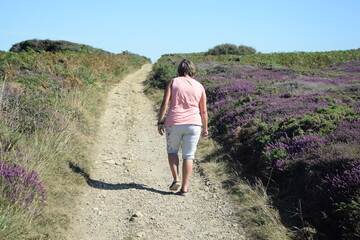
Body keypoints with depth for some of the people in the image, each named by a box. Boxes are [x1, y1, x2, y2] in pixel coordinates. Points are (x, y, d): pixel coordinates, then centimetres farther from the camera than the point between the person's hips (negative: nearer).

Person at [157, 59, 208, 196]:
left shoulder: (173, 82, 2)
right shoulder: (199, 86, 7)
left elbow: (165, 103, -8)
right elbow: (204, 111, 9)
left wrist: (160, 122, -4)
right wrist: (205, 128, 19)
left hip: (174, 123, -1)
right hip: (193, 124, 1)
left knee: (172, 150, 20)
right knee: (188, 156, 8)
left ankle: (175, 179, 6)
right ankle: (184, 188, 7)